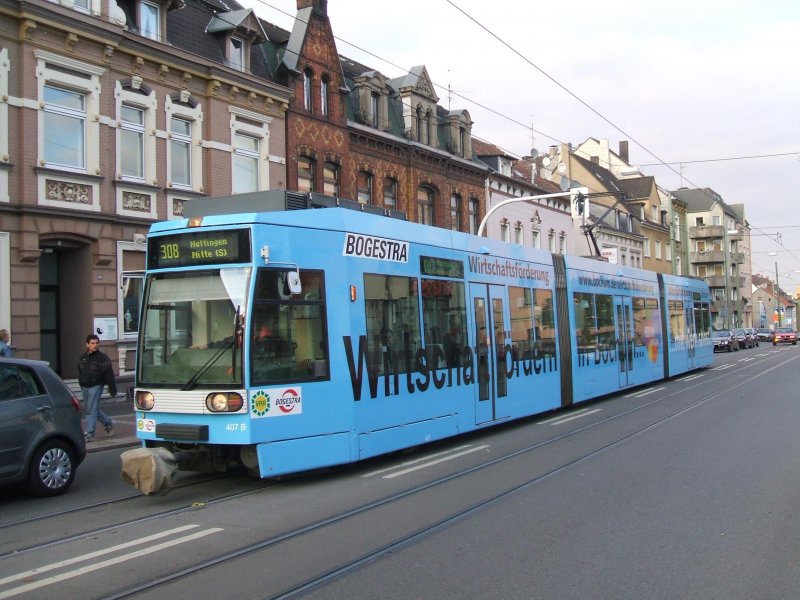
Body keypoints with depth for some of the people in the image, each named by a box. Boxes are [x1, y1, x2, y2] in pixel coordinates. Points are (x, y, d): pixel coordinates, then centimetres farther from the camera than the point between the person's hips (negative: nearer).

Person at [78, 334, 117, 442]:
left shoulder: (102, 358, -10)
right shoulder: (82, 358, 8)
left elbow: (109, 375, -12)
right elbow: (80, 372, 21)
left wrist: (112, 390, -14)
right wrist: (81, 385, 22)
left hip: (95, 387, -6)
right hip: (84, 387, 7)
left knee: (91, 411, -8)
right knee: (95, 409, 15)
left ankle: (90, 434, -5)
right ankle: (109, 424, 34)